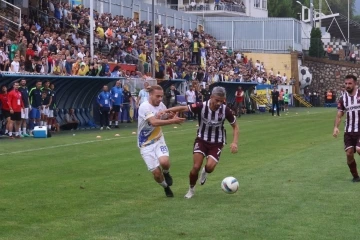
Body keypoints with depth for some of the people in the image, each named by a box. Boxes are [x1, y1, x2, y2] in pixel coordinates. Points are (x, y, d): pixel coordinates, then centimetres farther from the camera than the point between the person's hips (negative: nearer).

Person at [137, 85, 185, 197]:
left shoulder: (161, 105, -1)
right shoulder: (144, 107, -22)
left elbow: (167, 117, 16)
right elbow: (154, 122, -37)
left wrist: (172, 115, -8)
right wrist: (173, 121, -41)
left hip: (158, 140, 4)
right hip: (146, 144, -4)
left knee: (164, 162, -25)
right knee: (156, 172, -8)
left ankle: (166, 173, 10)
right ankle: (166, 187, 23)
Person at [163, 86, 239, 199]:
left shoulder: (225, 110, -18)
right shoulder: (202, 106, -21)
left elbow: (235, 126, -4)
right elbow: (184, 108, -16)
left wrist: (234, 142, -17)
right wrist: (166, 111, -29)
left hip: (217, 143, 0)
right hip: (201, 139, 0)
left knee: (210, 167, -21)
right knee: (196, 167, -10)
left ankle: (205, 172, 19)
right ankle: (191, 189, 19)